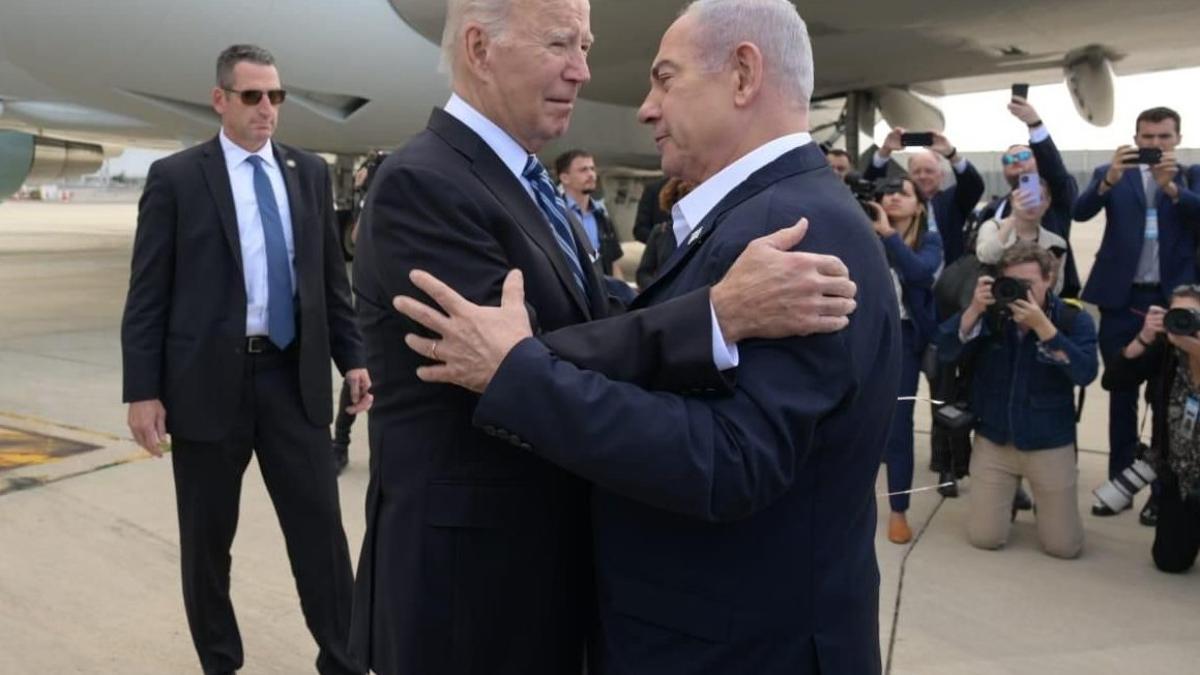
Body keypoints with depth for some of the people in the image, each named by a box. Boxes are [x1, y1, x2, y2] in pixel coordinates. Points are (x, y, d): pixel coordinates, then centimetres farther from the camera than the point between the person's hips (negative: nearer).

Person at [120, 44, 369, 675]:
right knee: (207, 539, 11)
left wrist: (352, 356, 5)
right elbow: (147, 294, -3)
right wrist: (142, 390, -7)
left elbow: (332, 278, 11)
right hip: (207, 381, -2)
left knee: (321, 528, 4)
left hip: (295, 376, 2)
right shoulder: (175, 177, -2)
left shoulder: (311, 173, 7)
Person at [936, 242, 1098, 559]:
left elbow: (1085, 373, -23)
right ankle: (1010, 496, 31)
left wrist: (1042, 325, -30)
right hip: (993, 441, 1)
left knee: (1064, 545, 1)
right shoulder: (990, 314, -4)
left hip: (1050, 445, -1)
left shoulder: (1073, 319, -8)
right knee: (983, 538, 0)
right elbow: (945, 352, -14)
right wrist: (974, 309, -27)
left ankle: (1038, 498, 32)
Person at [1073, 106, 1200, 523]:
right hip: (1122, 300, 1)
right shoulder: (1110, 174, 6)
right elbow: (1080, 211, -11)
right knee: (1121, 393, 9)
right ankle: (1119, 481, 19)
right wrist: (1109, 180, -28)